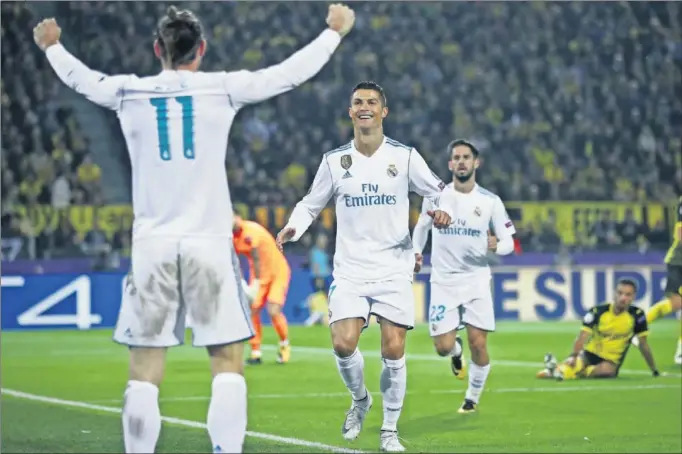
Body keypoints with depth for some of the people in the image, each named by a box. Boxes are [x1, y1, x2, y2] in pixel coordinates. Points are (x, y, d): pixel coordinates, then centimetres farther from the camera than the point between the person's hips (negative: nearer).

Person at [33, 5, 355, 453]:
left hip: (152, 244, 2)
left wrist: (52, 47, 46)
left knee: (145, 373, 3)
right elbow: (291, 73, 8)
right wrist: (335, 32, 24)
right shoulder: (223, 88, -1)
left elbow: (81, 78, 25)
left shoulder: (129, 93, 5)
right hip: (209, 244, -2)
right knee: (228, 365, 1)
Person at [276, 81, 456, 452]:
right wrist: (294, 227, -5)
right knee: (343, 344, -14)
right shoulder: (334, 160, 3)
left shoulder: (404, 156, -1)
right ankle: (360, 400, 17)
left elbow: (439, 189, 8)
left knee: (393, 349, -6)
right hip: (350, 271, 1)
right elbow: (311, 203, 14)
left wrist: (444, 208, -14)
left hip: (394, 271, -1)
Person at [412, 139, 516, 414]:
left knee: (478, 345, -8)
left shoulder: (490, 202, -4)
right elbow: (422, 226, 18)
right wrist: (416, 252, 9)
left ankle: (473, 398, 15)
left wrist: (497, 245, -21)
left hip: (476, 279, 0)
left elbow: (509, 242, 0)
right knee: (443, 347, -7)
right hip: (443, 281, 1)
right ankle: (456, 350, 32)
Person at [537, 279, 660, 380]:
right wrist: (573, 356, -38)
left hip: (610, 362, 2)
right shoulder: (598, 311, -10)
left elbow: (643, 344, -1)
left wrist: (654, 370, 2)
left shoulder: (637, 315, -9)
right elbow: (583, 336, -20)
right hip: (589, 354, -2)